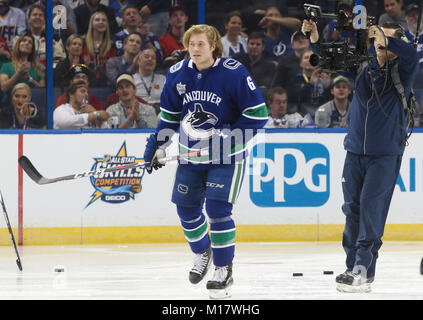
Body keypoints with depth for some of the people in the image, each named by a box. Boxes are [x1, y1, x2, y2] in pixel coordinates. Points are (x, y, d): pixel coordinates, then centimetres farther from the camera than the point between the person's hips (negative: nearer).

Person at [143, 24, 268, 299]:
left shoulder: (233, 73, -16)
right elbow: (169, 114, 13)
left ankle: (224, 270, -2)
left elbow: (258, 113, -14)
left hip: (225, 156, -5)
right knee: (187, 208, 9)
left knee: (218, 209, -14)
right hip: (190, 154, 5)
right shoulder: (177, 74, -1)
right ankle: (202, 253, 37)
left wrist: (233, 136, -21)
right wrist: (157, 145, 8)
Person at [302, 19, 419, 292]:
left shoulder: (401, 73, -5)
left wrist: (385, 39, -37)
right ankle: (354, 267, 12)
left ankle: (364, 268, -12)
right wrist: (316, 40, -14)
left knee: (371, 205, -12)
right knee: (352, 207, 5)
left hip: (386, 154, -5)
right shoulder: (364, 68, 6)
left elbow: (411, 55, -24)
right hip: (355, 151, 5)